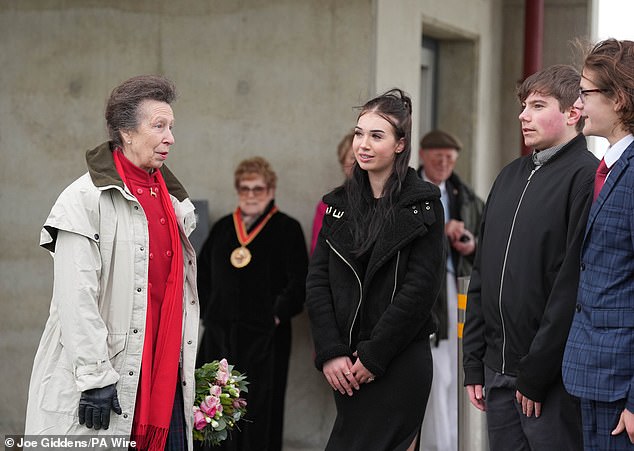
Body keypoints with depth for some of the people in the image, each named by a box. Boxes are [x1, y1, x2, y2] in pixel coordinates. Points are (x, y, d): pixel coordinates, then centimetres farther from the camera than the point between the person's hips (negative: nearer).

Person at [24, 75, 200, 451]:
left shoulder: (172, 200, 15)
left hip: (166, 374, 7)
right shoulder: (86, 200, -8)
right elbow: (76, 300, -14)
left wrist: (188, 369, 18)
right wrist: (96, 377, -18)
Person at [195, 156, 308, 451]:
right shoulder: (223, 228, 14)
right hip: (220, 334, 4)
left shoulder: (287, 229, 1)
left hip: (264, 336, -4)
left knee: (260, 407, -3)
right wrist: (206, 310, 9)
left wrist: (279, 313, -13)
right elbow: (202, 274, 20)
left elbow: (300, 282, -5)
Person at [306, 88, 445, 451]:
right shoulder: (340, 203, 10)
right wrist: (330, 352, -5)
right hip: (346, 366, 5)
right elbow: (318, 281, 6)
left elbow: (420, 289, -10)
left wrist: (373, 357, -12)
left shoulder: (423, 205, -4)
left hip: (400, 362, -5)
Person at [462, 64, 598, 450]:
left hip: (554, 381, -7)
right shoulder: (510, 178, 15)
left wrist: (535, 373, -16)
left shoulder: (586, 177, -10)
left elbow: (573, 286, -16)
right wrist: (474, 364, 12)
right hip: (498, 374, 7)